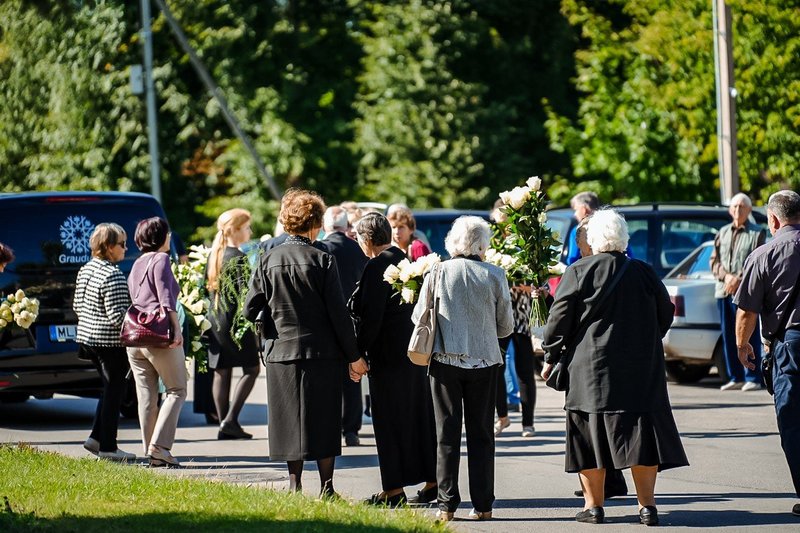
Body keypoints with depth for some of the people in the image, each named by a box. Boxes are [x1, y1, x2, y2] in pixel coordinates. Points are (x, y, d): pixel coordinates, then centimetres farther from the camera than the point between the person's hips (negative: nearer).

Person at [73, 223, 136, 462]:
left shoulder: (86, 270, 8)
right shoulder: (113, 275, -20)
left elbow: (77, 305, 15)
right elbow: (117, 316, -22)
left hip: (88, 338, 9)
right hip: (110, 343, -9)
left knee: (110, 387, 20)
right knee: (114, 391, 1)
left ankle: (96, 437, 21)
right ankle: (107, 447, 6)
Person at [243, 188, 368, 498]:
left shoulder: (267, 261, 0)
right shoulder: (322, 260, -9)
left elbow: (250, 310, -1)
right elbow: (338, 313, -9)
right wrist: (353, 356, -2)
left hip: (281, 353, 3)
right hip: (322, 353, -3)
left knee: (290, 423, 10)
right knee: (323, 422, 5)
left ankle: (295, 485, 12)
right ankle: (326, 488, 5)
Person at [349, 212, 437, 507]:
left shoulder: (377, 267, -15)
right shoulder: (403, 259, 10)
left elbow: (371, 317, -19)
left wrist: (359, 354, -13)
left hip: (389, 355, -8)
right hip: (415, 350, 9)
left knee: (389, 420, -2)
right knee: (419, 414, 13)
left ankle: (394, 489, 0)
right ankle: (431, 480, 18)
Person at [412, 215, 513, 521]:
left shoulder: (437, 273, -5)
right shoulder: (494, 276, -6)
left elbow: (418, 318, 2)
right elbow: (506, 326, 1)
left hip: (445, 360, 0)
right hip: (484, 361, 0)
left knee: (447, 434, 5)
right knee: (481, 435, 8)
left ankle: (447, 505, 2)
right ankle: (482, 505, 8)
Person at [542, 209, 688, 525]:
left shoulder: (578, 273, -7)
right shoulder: (645, 273, 2)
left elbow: (559, 319, -6)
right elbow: (666, 314, 12)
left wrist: (551, 357, 6)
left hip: (592, 367, -2)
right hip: (642, 369, 2)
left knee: (591, 435, 6)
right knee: (640, 434, 5)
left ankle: (594, 505, 8)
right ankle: (647, 507, 3)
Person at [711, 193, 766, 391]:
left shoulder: (757, 233, 2)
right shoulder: (723, 233, 17)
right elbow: (714, 261, 13)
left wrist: (739, 279, -14)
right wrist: (726, 276, -6)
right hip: (724, 291, 5)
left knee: (749, 336, -6)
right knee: (728, 336, 5)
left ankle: (753, 378, -3)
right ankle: (736, 377, 12)